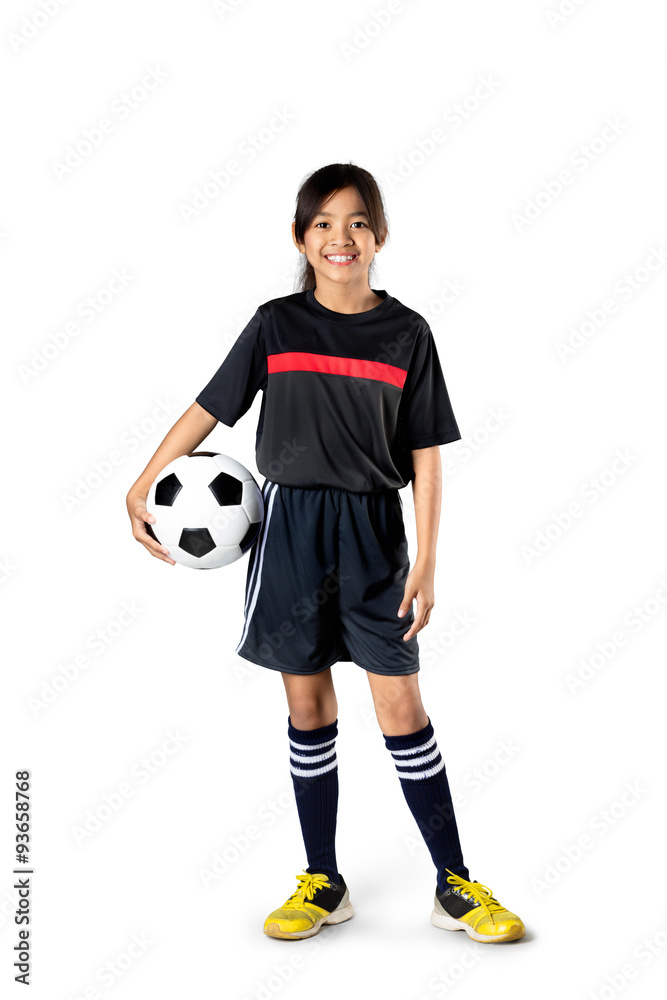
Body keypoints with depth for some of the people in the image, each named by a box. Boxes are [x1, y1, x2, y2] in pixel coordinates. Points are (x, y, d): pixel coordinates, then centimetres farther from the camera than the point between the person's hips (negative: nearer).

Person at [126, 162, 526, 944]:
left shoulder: (406, 333, 1)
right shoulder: (275, 325, 2)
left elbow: (425, 457, 0)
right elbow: (209, 409, 6)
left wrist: (426, 561, -4)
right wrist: (144, 485, -2)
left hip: (374, 534, -1)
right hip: (291, 527, 1)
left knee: (402, 707, 0)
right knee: (308, 706, 8)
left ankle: (456, 886, 14)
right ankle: (322, 883, 23)